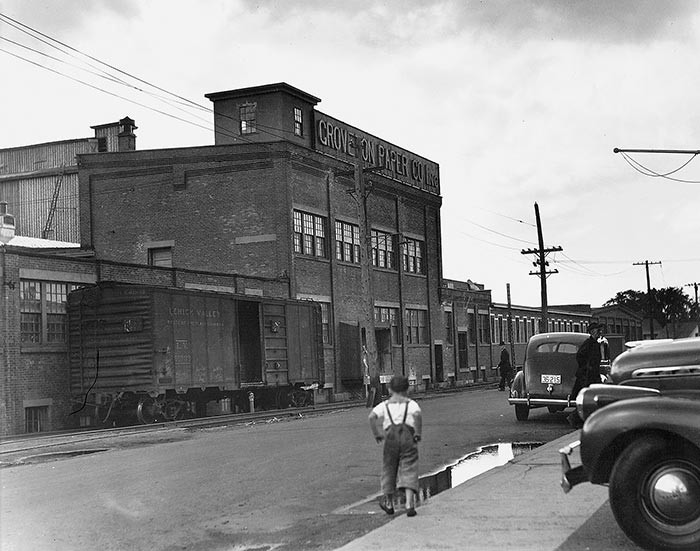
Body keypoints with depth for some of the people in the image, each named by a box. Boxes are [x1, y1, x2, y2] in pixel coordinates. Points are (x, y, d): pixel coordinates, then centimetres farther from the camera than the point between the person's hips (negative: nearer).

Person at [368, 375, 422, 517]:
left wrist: (376, 434, 4)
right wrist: (418, 433, -5)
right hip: (408, 435, -1)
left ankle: (389, 503, 30)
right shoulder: (411, 403, 10)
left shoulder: (385, 405, 13)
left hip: (391, 435, 1)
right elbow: (418, 414, -13)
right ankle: (409, 504, -16)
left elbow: (372, 416, -4)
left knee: (389, 468, 16)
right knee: (409, 469, -2)